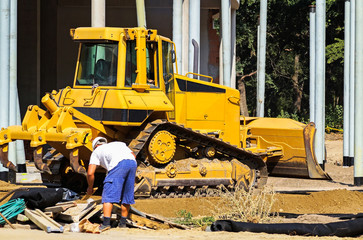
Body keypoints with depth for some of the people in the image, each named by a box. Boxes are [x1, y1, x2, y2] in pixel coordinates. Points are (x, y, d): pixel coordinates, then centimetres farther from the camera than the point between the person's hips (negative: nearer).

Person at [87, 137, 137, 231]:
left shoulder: (96, 151, 26)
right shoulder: (118, 144, 40)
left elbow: (90, 173, 17)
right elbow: (133, 155, 27)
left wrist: (90, 187, 33)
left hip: (118, 164, -5)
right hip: (132, 162, 5)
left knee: (108, 194, -2)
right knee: (126, 194, 16)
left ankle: (106, 223, -11)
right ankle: (123, 222, 24)